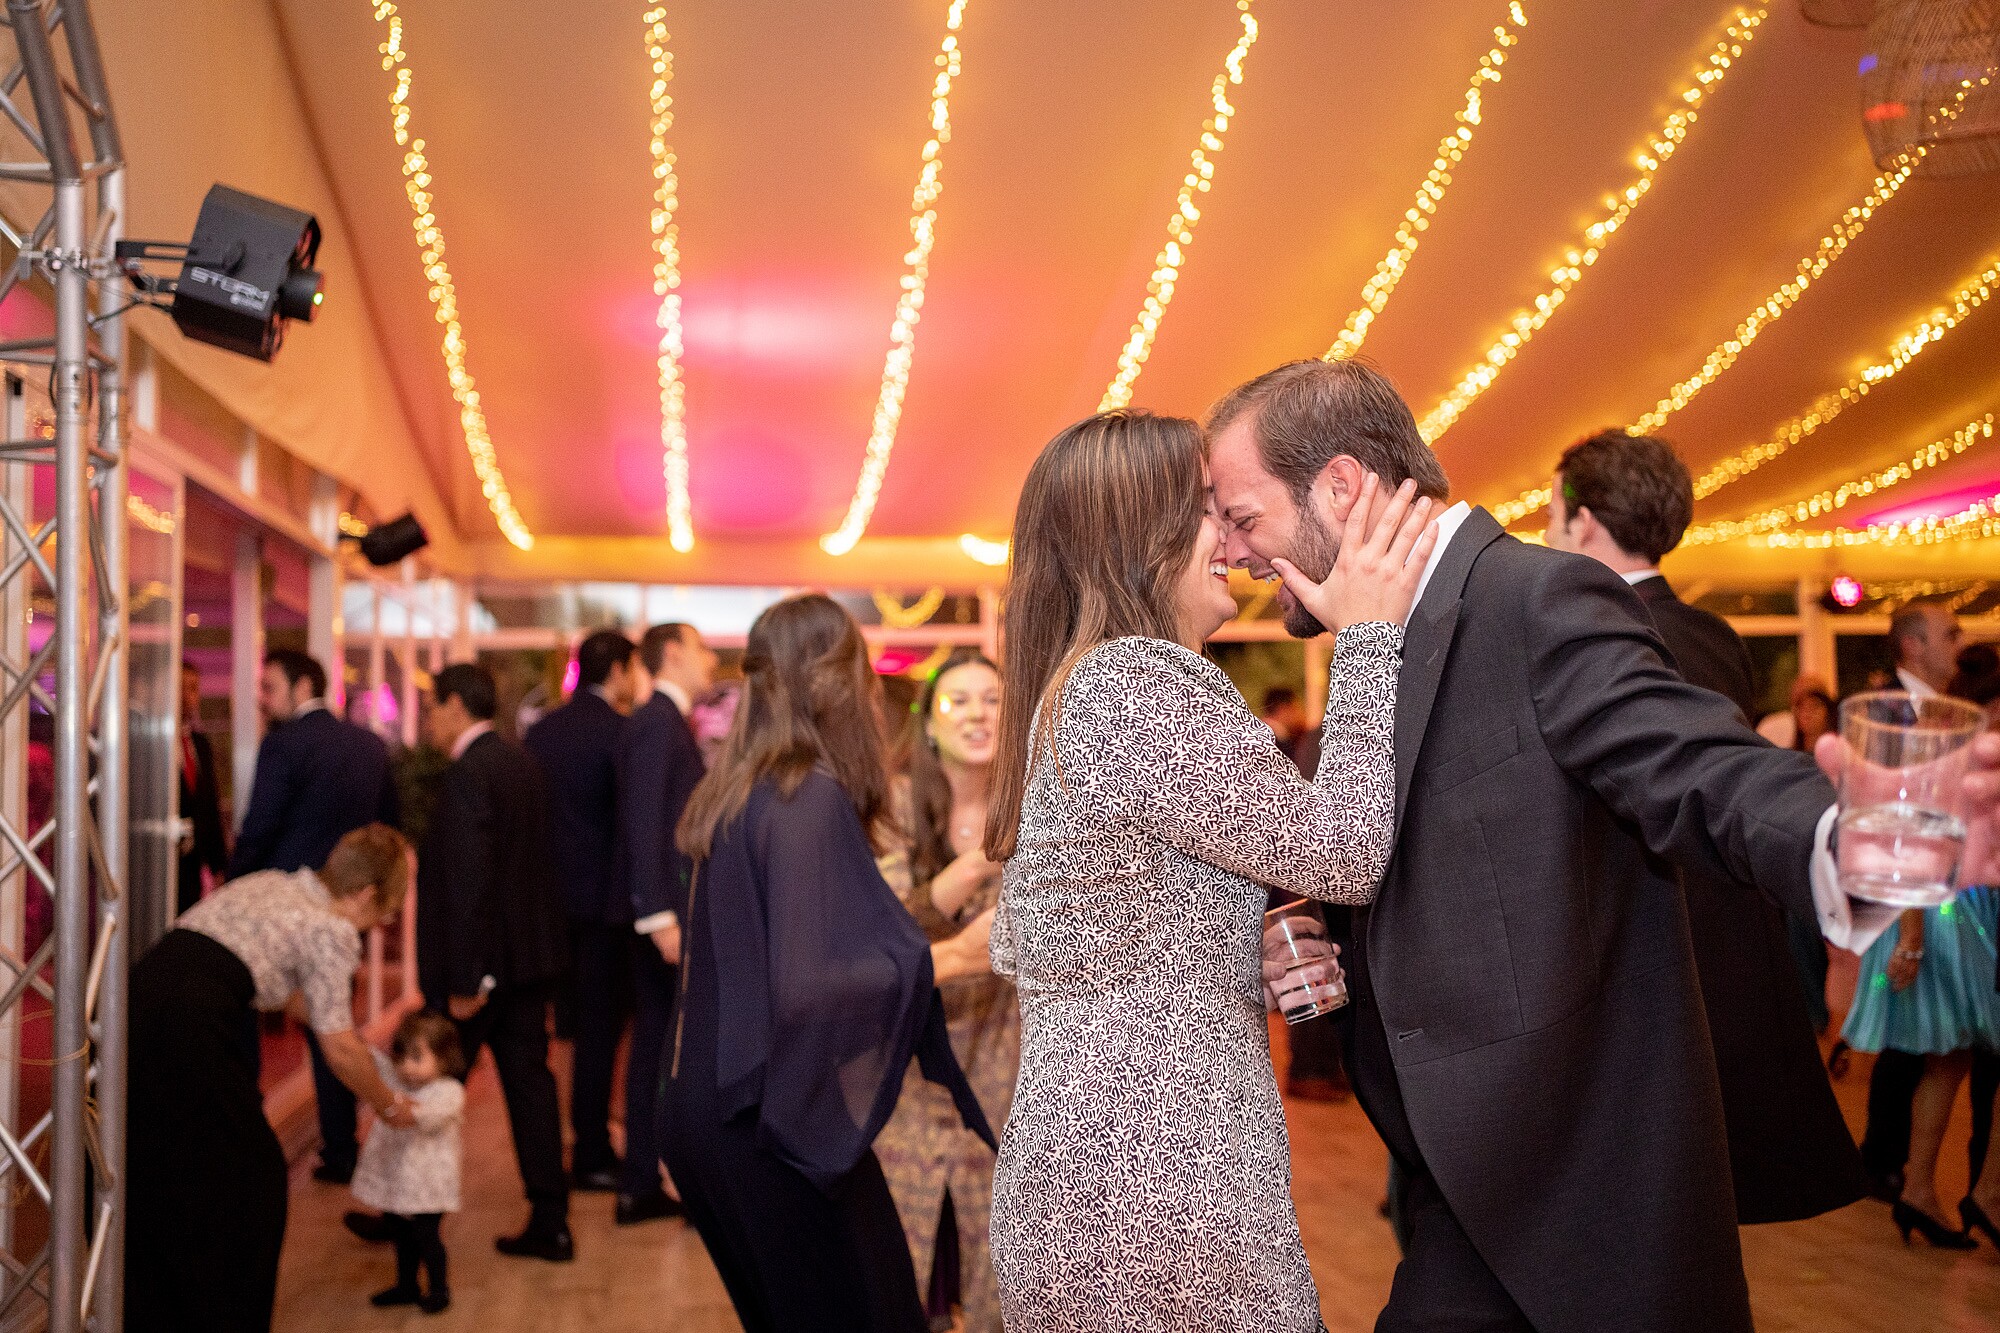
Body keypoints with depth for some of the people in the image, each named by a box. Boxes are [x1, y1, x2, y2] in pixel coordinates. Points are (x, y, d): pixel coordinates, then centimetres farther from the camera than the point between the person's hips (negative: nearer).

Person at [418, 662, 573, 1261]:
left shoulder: (467, 774, -17)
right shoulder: (522, 762, 10)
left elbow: (468, 881, -23)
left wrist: (464, 979, -21)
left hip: (481, 961, -8)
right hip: (532, 955, 8)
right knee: (529, 1080, 10)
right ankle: (550, 1224, 12)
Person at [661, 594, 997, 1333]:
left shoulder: (737, 792, 9)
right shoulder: (812, 798, -18)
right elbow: (806, 984, -25)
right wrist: (954, 956, -20)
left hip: (712, 1111, 9)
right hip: (781, 1124, -9)